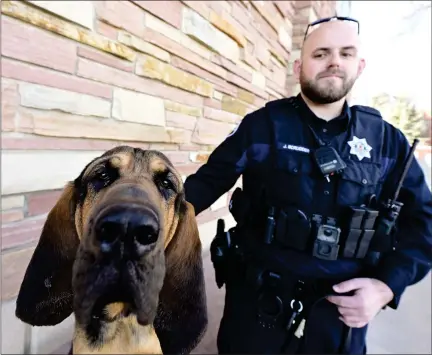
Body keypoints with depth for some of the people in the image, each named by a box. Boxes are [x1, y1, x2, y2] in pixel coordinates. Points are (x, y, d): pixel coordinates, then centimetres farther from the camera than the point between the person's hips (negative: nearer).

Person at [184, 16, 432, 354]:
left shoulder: (388, 140, 0)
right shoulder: (262, 125, -7)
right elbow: (207, 182, -9)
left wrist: (387, 284, -10)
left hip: (343, 310, 3)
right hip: (258, 301, -2)